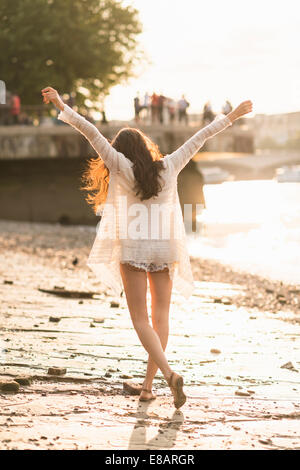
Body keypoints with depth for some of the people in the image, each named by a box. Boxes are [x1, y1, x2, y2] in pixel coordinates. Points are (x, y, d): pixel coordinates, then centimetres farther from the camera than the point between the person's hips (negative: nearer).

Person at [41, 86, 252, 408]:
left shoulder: (121, 166, -4)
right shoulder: (168, 167, 3)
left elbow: (92, 133, -9)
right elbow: (199, 138, 10)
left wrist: (61, 107, -7)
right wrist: (230, 118, 18)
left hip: (133, 250, -3)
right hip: (165, 249, 3)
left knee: (140, 319, 1)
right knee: (160, 317, 12)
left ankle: (169, 373, -19)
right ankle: (148, 384, 13)